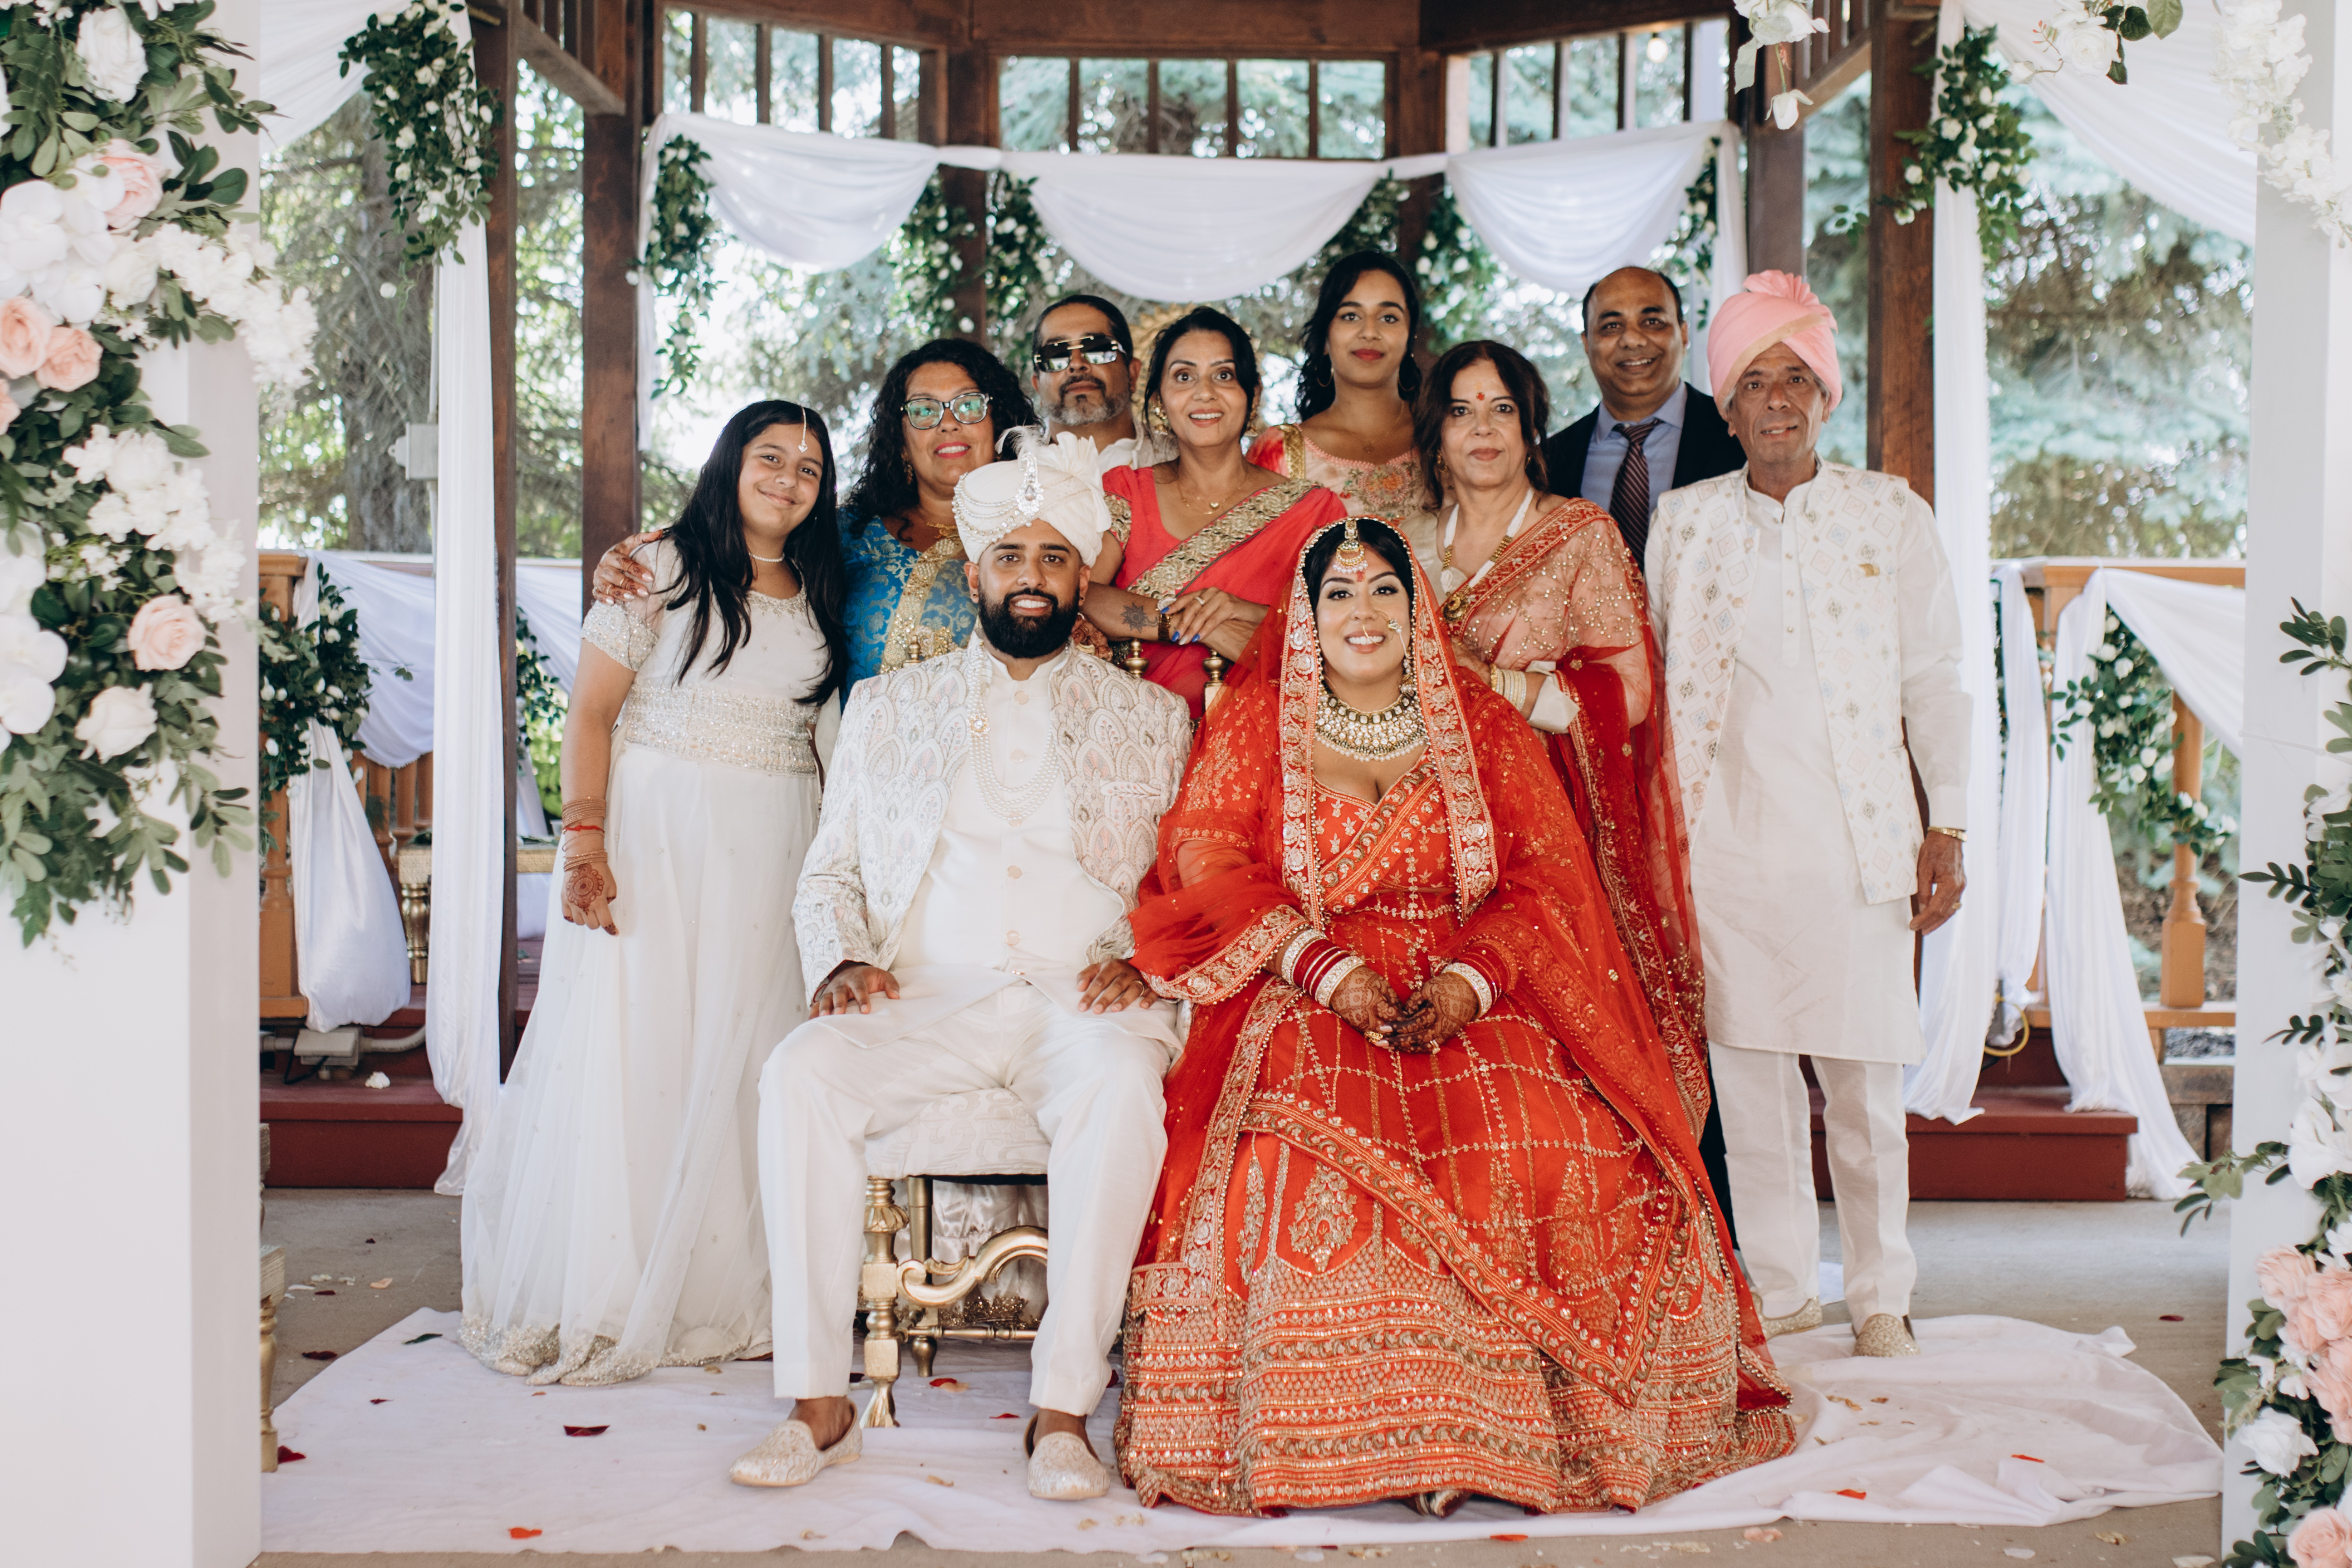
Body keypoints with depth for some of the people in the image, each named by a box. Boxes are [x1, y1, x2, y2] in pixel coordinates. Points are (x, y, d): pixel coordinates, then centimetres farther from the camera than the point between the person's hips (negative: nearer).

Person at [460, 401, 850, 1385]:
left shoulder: (823, 601, 13)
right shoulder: (659, 571, 1)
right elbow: (590, 714, -3)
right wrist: (585, 841, -13)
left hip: (775, 855, 4)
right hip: (654, 835, -4)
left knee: (746, 1058, 1)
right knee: (628, 1047, -5)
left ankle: (725, 1296, 9)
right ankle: (599, 1301, 4)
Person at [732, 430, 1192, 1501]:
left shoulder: (1150, 721, 18)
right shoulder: (888, 708, 21)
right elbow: (828, 872, 18)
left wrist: (1145, 965, -8)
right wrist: (841, 960, -3)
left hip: (1082, 1003, -1)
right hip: (925, 998, 1)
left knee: (1123, 1088, -36)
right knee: (801, 1072, -30)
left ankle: (1063, 1407, -27)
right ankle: (820, 1402, -22)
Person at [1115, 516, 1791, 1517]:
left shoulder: (1485, 729, 15)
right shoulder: (1254, 721, 12)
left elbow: (1544, 879, 6)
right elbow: (1206, 861, -1)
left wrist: (1469, 980, -15)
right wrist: (1326, 967, -16)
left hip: (1473, 1007, 2)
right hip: (1306, 1004, -1)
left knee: (1570, 1153, -27)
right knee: (1307, 1160, -33)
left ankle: (1495, 1424, -12)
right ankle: (1338, 1436, -21)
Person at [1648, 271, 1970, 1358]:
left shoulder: (1892, 516, 6)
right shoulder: (1685, 521, 9)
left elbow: (1935, 682, 7)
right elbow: (1657, 685, 14)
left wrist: (1947, 829, 2)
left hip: (1856, 837, -1)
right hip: (1725, 838, 2)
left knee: (1864, 1082, 0)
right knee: (1746, 1068, 4)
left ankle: (1880, 1297, 17)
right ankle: (1781, 1289, 19)